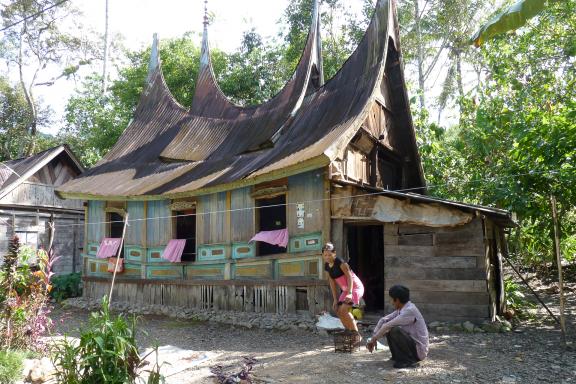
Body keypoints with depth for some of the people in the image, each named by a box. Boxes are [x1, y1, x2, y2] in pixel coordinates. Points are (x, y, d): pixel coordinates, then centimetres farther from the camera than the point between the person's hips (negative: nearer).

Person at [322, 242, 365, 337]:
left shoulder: (340, 262, -20)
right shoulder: (327, 266, 2)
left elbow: (349, 277, -23)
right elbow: (332, 283, 6)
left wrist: (350, 293, -32)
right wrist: (335, 299, 3)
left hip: (355, 287, -8)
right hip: (346, 290, 8)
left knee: (344, 310, -19)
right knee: (339, 311, 2)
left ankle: (356, 334, -10)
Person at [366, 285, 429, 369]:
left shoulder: (410, 310, -23)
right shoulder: (400, 310, 5)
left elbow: (387, 325, -23)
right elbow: (383, 320, 7)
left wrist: (374, 339, -12)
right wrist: (374, 338, 0)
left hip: (419, 350, -9)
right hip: (411, 343, 9)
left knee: (395, 330, -27)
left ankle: (409, 360, -13)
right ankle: (397, 356, 14)